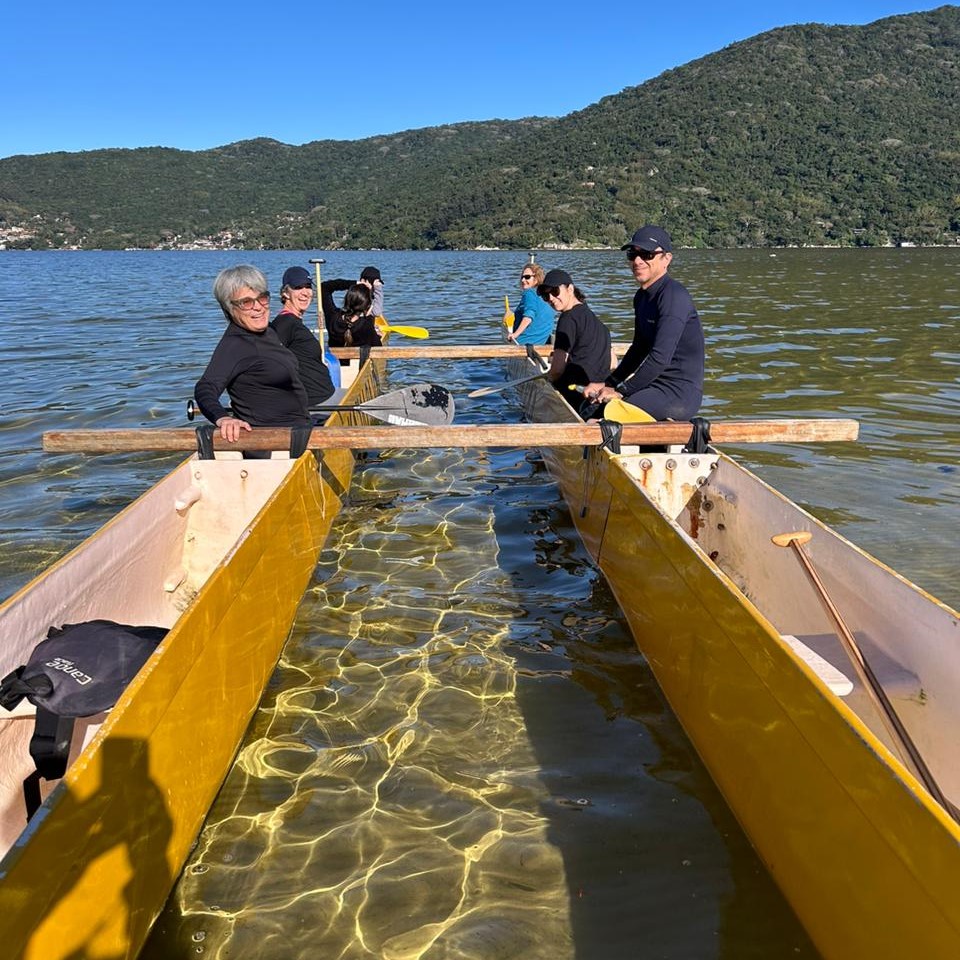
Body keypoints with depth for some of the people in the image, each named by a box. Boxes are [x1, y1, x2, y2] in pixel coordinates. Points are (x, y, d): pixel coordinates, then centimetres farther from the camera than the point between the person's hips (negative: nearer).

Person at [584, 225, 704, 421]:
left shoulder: (674, 296, -16)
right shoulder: (642, 297, 13)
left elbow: (660, 357, -22)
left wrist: (622, 391, -16)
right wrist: (607, 383, 14)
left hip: (681, 392, -9)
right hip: (657, 384, 9)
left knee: (608, 413, -25)